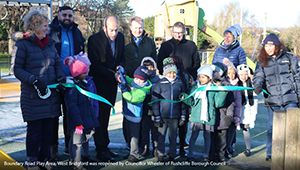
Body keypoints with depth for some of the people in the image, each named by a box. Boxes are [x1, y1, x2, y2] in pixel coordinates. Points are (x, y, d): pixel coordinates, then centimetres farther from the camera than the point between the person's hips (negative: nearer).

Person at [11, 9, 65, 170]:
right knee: (34, 130, 0)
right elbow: (17, 69, -8)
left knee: (48, 129, 12)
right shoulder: (22, 44, -6)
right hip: (33, 96, -6)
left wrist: (61, 78, 0)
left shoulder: (50, 43, 14)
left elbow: (57, 63, 17)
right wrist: (34, 81, -18)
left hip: (52, 94, 6)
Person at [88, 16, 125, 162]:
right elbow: (95, 64, -16)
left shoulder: (120, 37, 3)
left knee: (106, 114, 12)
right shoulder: (94, 39, -14)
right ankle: (101, 150, 4)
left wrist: (120, 66, -9)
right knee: (100, 115, -3)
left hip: (112, 82, 6)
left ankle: (104, 147, 19)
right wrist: (113, 74, -20)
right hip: (99, 82, -6)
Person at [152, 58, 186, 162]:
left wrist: (183, 116, 7)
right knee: (161, 136, 3)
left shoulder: (180, 83, 6)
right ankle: (160, 156, 16)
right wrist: (156, 117, -6)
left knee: (173, 137, 8)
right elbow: (155, 101, -1)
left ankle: (172, 156, 19)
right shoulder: (160, 83, -1)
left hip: (175, 116, 2)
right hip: (162, 115, -2)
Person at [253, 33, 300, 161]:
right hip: (272, 100, 1)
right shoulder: (262, 62, 10)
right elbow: (258, 76, 1)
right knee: (272, 127, 4)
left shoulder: (289, 58, 6)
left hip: (290, 99, -1)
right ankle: (270, 154, 15)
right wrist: (258, 86, -21)